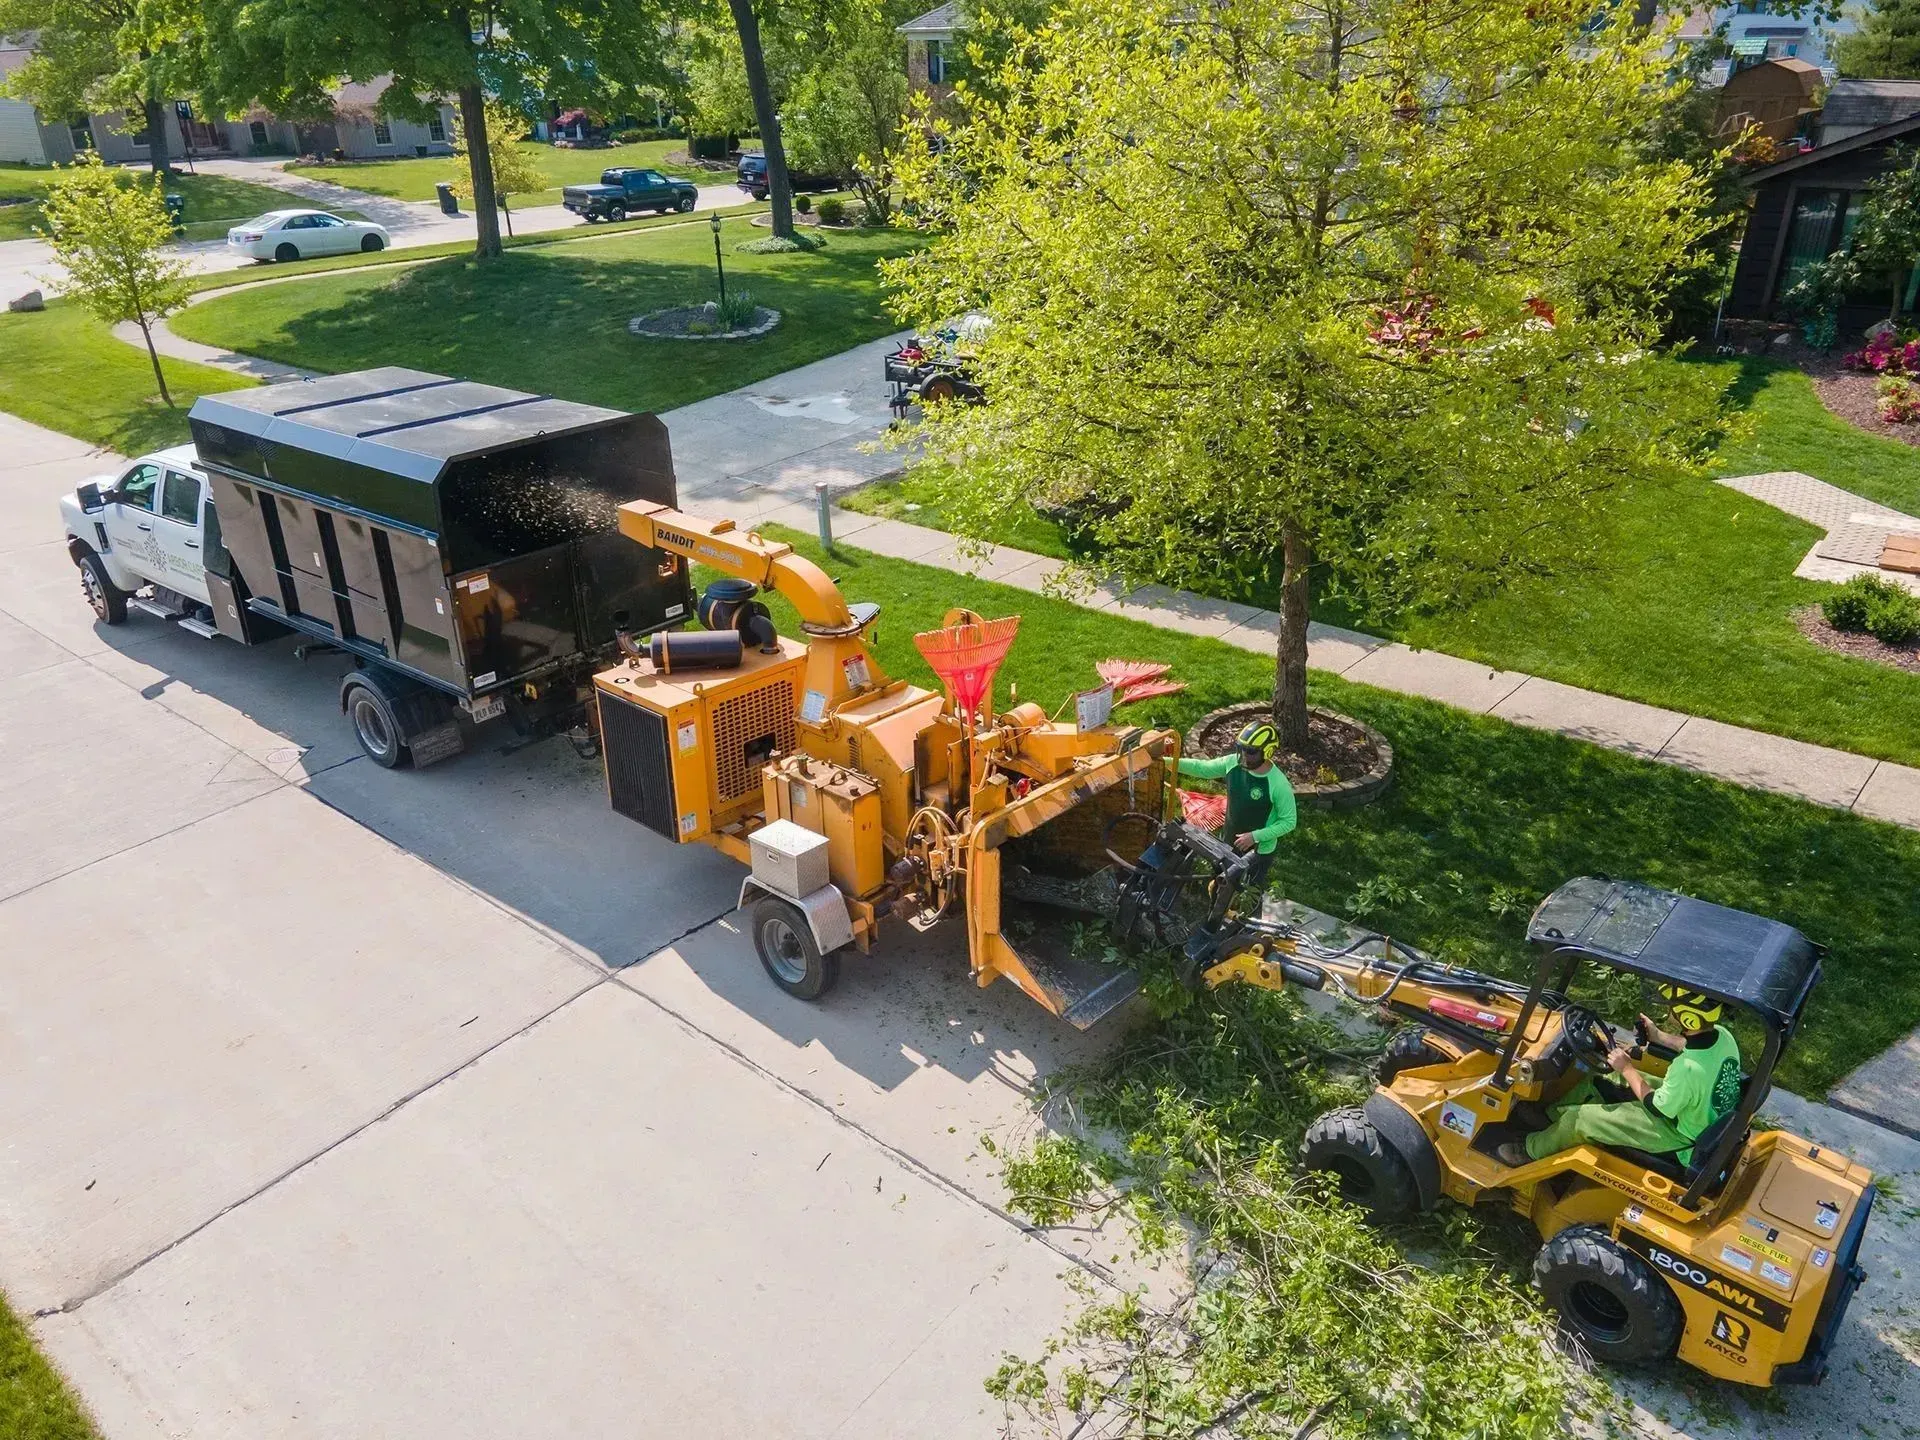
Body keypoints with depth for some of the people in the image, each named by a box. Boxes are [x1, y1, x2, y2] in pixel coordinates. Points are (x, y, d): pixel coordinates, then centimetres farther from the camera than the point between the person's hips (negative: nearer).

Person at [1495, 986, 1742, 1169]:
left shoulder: (1688, 1069, -40)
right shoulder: (1722, 1034, -15)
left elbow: (1656, 1106, -22)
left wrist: (1626, 1068, -13)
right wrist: (1660, 1038, 9)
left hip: (1678, 1133, -8)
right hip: (1703, 1113, 8)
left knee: (1579, 1117, -4)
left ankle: (1532, 1150, 22)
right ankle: (1551, 1115, 34)